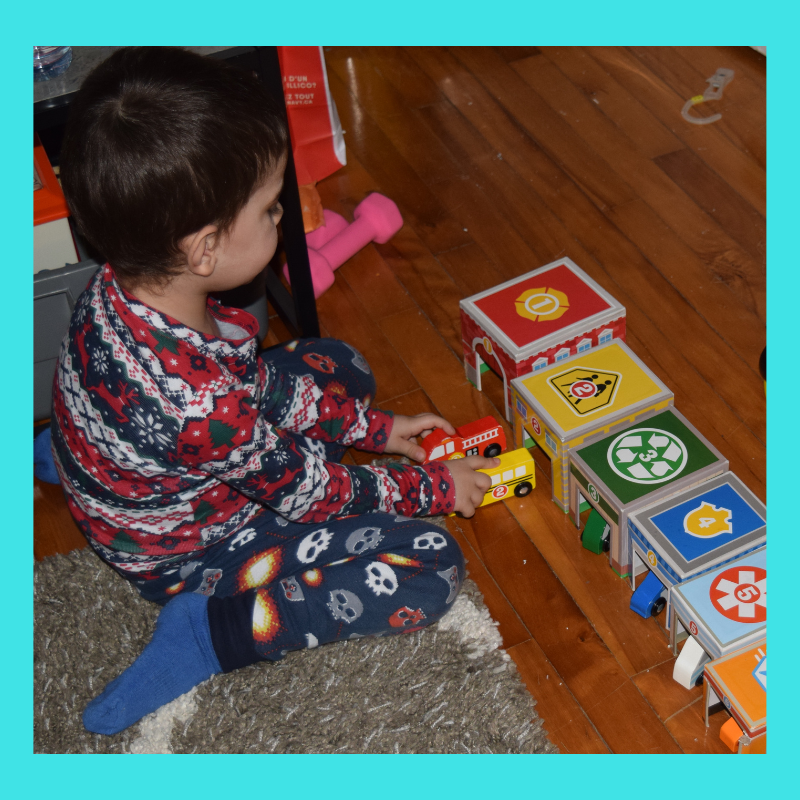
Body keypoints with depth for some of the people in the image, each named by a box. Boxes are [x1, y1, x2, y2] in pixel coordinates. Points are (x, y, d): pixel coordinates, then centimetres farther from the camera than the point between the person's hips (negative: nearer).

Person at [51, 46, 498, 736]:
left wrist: (376, 427, 3)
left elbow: (256, 380, -2)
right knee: (432, 565, -14)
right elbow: (310, 497, -22)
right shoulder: (201, 404, -41)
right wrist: (434, 489, -6)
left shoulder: (123, 289, -18)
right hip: (189, 552, -8)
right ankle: (212, 627, -10)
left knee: (338, 364, 20)